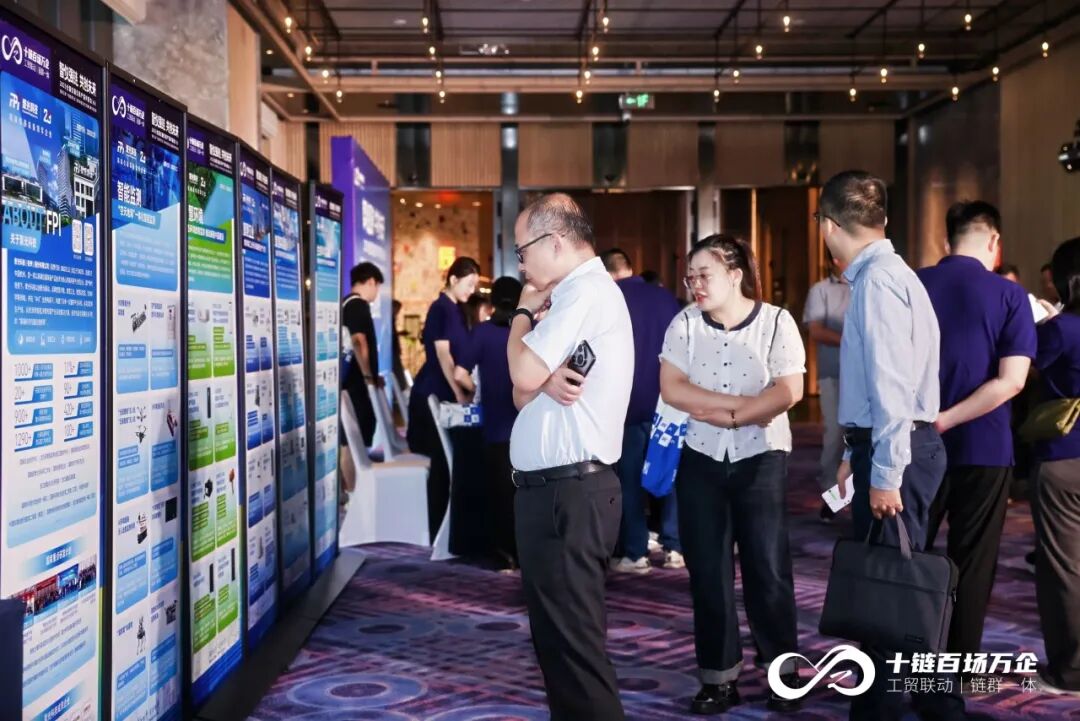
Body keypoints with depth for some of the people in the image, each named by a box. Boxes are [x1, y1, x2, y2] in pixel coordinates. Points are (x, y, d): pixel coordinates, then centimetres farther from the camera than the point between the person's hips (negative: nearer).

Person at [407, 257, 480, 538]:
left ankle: (441, 524, 18)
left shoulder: (455, 309, 13)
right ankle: (436, 529, 2)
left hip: (445, 393, 8)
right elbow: (442, 355, -17)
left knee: (445, 460, 11)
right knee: (440, 462, -4)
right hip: (435, 394, -8)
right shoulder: (441, 308, -13)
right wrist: (459, 394, -17)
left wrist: (464, 391, 14)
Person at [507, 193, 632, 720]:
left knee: (570, 640, -5)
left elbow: (523, 374, -18)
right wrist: (547, 379, -9)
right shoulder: (579, 294, 19)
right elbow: (524, 392, 14)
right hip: (562, 488, 11)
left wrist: (524, 311, -1)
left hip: (566, 493, -11)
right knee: (563, 634, 18)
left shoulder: (585, 292, -13)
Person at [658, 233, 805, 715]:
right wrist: (740, 403, -16)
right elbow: (671, 388, -10)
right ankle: (719, 677, 15)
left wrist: (731, 416, -17)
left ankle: (783, 670, 17)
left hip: (761, 459, -2)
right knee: (708, 570, 5)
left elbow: (789, 391, -14)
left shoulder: (775, 322, -6)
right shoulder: (684, 324, 0)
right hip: (701, 460, 3)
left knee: (767, 567, 1)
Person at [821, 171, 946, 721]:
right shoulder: (879, 274, 15)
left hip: (895, 451, -10)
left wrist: (886, 473, -21)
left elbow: (893, 386, -22)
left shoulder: (878, 281, -16)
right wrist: (856, 454, 23)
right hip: (882, 446, 10)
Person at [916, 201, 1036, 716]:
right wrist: (945, 420, -15)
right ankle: (947, 691, 13)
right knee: (970, 572, 8)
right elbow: (1012, 380, -15)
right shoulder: (1009, 295, -6)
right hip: (983, 450, -2)